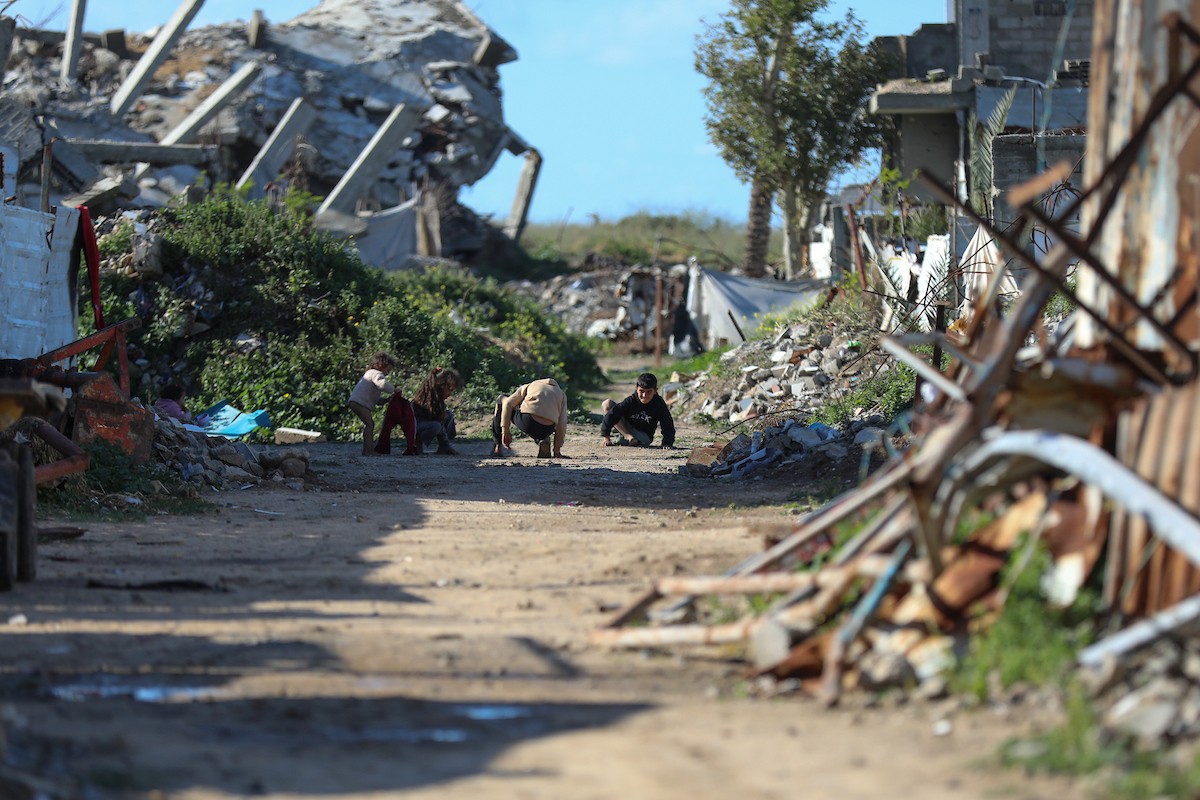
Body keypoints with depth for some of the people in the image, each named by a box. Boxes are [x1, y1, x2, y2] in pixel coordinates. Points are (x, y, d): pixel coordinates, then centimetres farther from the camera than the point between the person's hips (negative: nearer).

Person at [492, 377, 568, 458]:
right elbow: (561, 424, 19)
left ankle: (498, 446, 23)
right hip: (547, 430, 2)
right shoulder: (562, 394, 28)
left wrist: (505, 431, 14)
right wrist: (557, 451, 22)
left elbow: (508, 404, 15)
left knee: (501, 401, 28)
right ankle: (543, 441, 7)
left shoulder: (529, 386, 27)